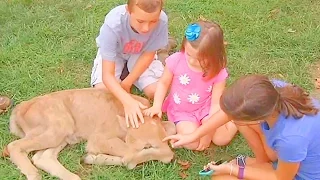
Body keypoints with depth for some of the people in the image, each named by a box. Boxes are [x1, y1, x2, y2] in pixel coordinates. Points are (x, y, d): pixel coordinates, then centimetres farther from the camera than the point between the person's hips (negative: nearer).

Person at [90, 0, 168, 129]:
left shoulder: (162, 20, -35)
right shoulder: (113, 24, -40)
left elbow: (149, 54, -16)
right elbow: (107, 75, -38)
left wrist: (126, 83, -19)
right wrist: (128, 101, -53)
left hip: (140, 53, 1)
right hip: (113, 52, -1)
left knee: (156, 91, -16)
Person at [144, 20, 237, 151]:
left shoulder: (218, 72, -21)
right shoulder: (176, 61, -22)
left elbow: (216, 103, -16)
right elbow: (163, 83, -5)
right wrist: (157, 106, -16)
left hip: (205, 109, 0)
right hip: (181, 111, 0)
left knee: (221, 139, -15)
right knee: (192, 143, -22)